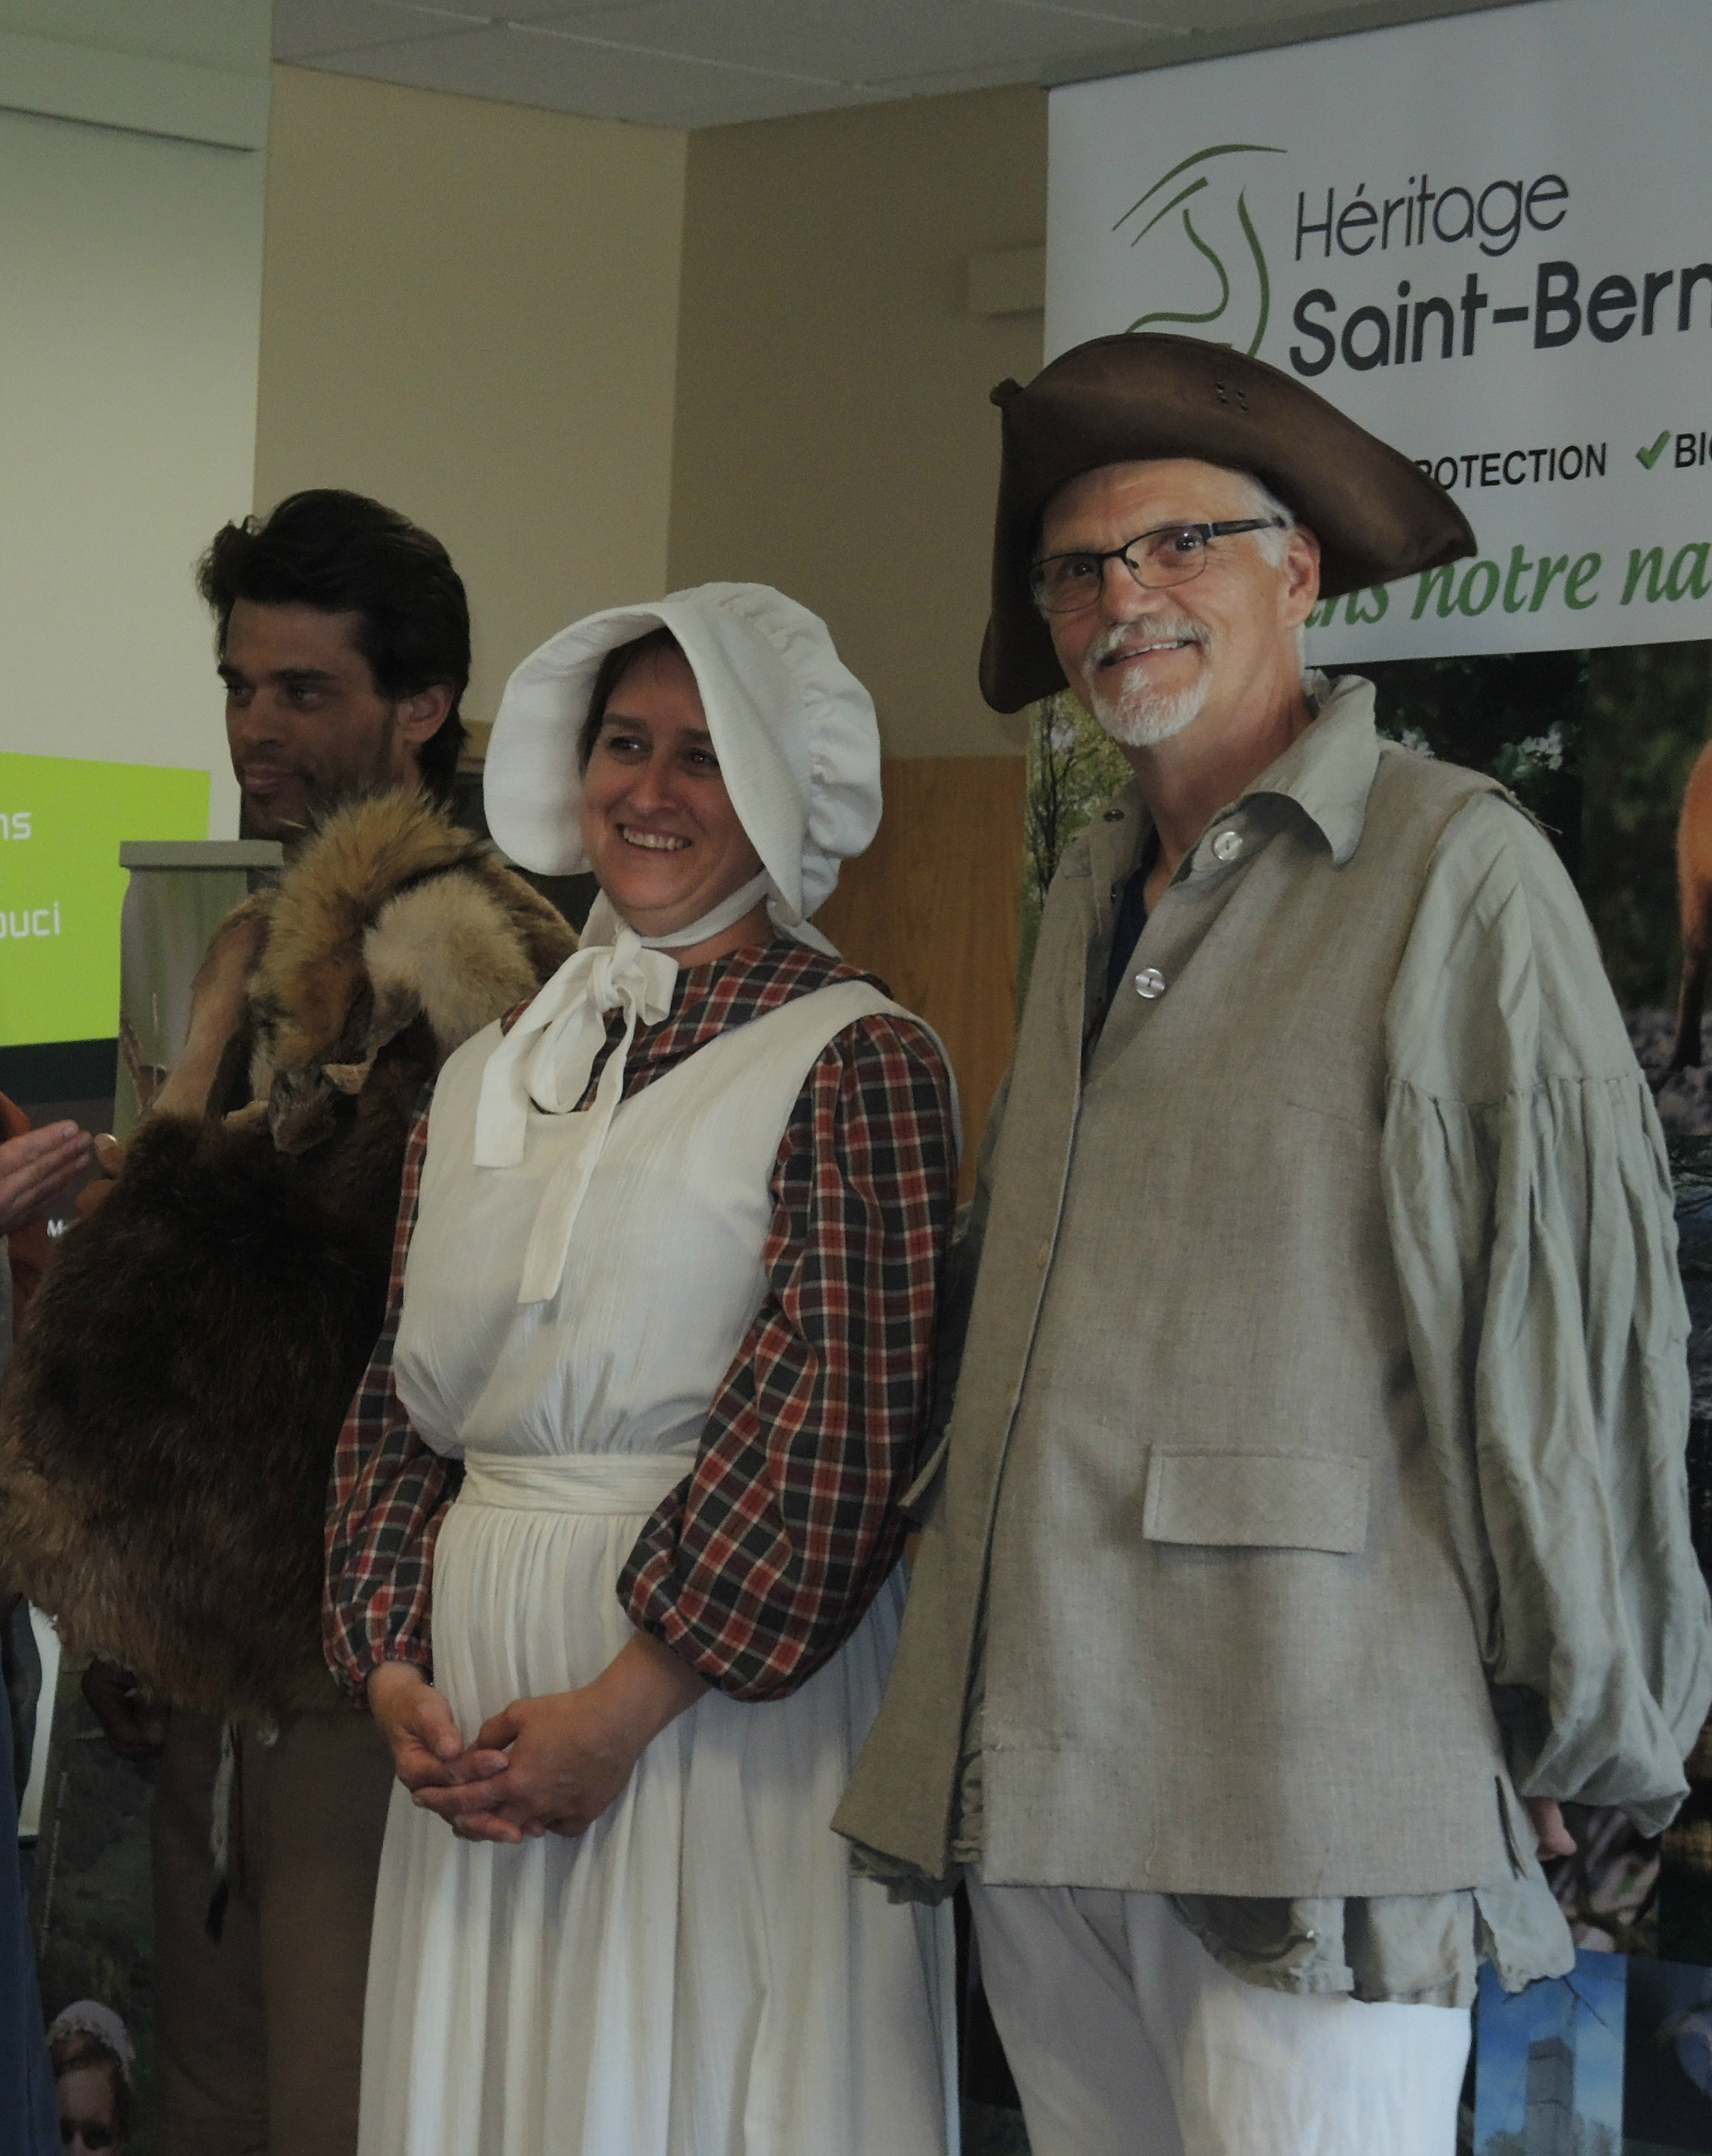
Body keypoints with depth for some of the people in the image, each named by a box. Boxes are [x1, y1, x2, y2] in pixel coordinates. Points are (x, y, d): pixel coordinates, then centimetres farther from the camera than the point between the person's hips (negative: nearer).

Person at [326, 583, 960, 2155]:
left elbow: (834, 1417, -14)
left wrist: (627, 1703, -16)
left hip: (727, 1701, -5)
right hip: (482, 1699, 5)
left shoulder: (858, 1062, -5)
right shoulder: (488, 1079, 14)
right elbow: (399, 1405, 13)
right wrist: (393, 1666, -2)